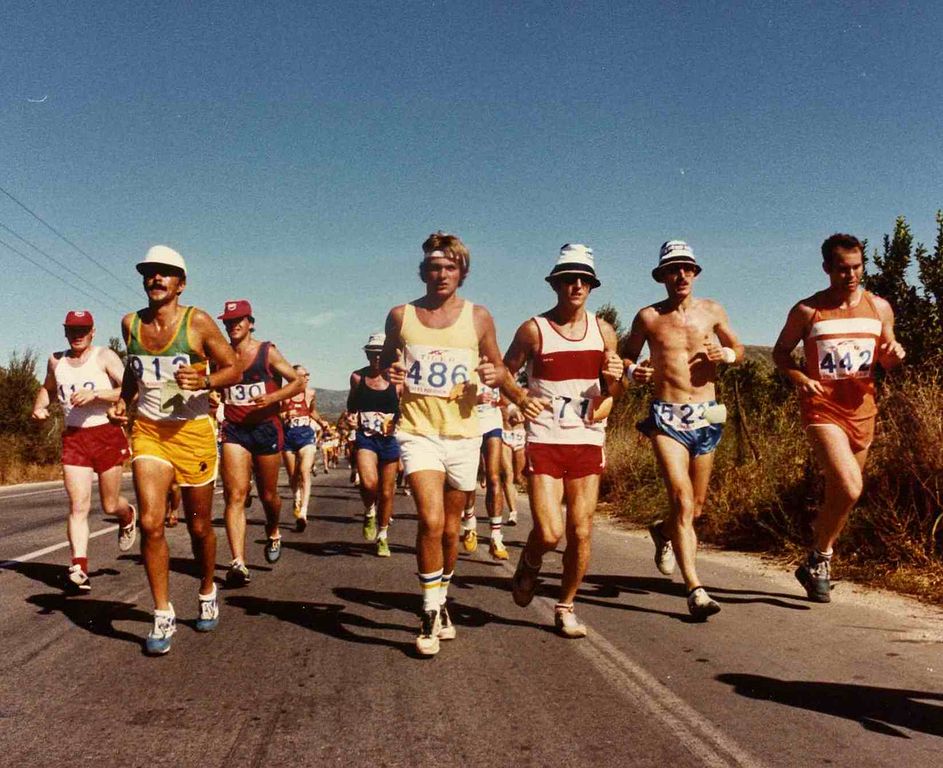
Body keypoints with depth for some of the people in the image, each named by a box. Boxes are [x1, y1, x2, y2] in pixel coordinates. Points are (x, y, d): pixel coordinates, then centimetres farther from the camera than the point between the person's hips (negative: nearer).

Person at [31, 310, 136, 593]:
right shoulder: (56, 361, 10)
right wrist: (39, 406, 9)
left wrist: (95, 394, -26)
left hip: (107, 434, -3)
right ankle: (79, 569, -11)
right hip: (73, 437, 3)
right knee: (78, 505, -8)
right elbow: (47, 388, 30)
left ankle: (128, 517, 45)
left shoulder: (105, 357, -6)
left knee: (110, 505, 9)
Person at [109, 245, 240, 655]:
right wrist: (123, 400, 8)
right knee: (150, 522, -12)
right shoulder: (131, 324, 4)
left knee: (199, 526, 10)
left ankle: (207, 594, 37)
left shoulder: (197, 322, -8)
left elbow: (232, 369, -5)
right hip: (148, 431, 3)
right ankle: (163, 616, 1)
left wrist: (204, 381, -24)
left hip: (192, 432, -2)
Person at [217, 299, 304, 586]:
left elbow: (299, 382, -3)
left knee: (268, 495, 11)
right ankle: (238, 563, -17)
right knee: (235, 495, -12)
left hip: (266, 428, -2)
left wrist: (272, 397, -18)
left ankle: (273, 533, 44)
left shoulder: (267, 352, -2)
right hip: (234, 430, 2)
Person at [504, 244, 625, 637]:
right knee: (549, 533, -11)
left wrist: (614, 379, -8)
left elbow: (613, 392, 14)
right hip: (544, 441, -3)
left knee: (581, 533, 4)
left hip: (588, 441, 3)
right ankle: (529, 564, 25)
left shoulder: (603, 331, 7)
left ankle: (566, 608, 23)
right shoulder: (534, 330, -3)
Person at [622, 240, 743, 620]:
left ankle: (664, 532, 47)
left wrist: (728, 354, -4)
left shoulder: (712, 311, 7)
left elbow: (738, 349, 19)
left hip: (706, 417, 3)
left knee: (696, 507, 13)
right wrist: (634, 371, -12)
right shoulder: (648, 317, 1)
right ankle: (695, 589, -19)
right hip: (667, 418, -3)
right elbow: (625, 356, 11)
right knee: (682, 499, -19)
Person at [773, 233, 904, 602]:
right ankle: (821, 558, 2)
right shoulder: (807, 311, -3)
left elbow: (886, 361, 16)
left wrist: (895, 353, -8)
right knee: (850, 488, -21)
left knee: (838, 495, 13)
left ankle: (813, 564, 33)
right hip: (822, 409, -5)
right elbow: (780, 352, 7)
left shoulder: (879, 308, 8)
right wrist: (799, 377, -13)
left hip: (862, 410, 5)